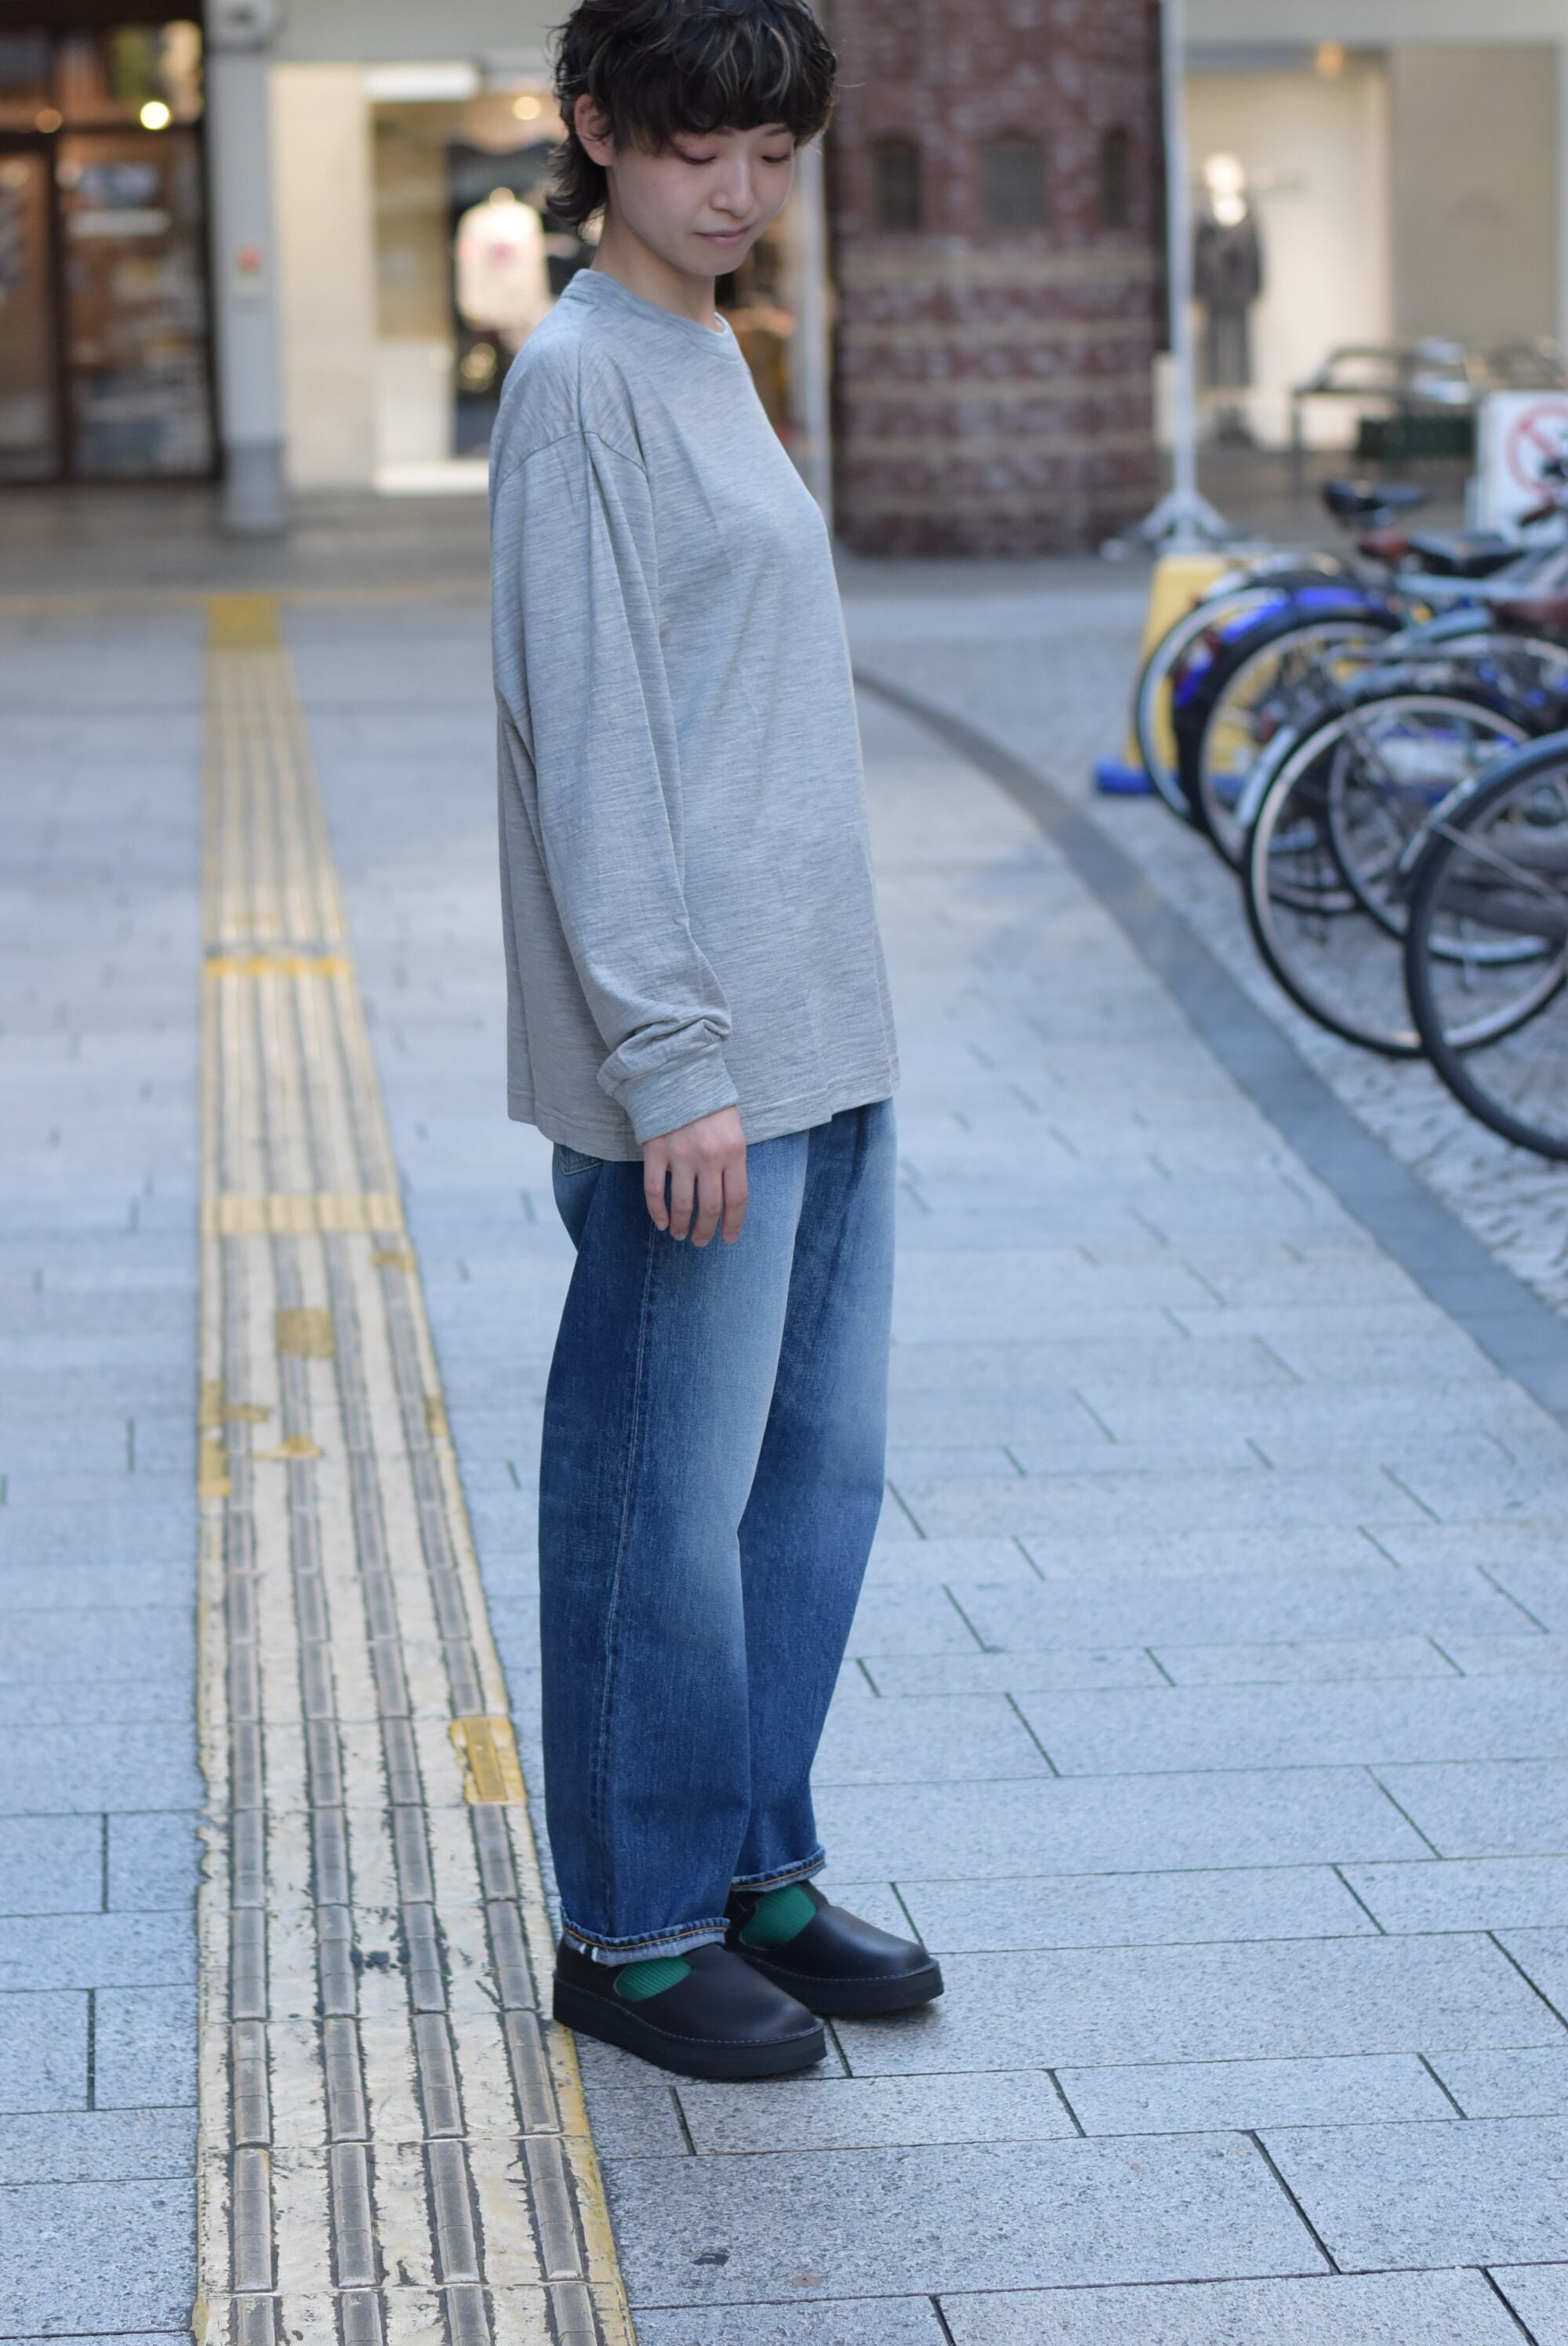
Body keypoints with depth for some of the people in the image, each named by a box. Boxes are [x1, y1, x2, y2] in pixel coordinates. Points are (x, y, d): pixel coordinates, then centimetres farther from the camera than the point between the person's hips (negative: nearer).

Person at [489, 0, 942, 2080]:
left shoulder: (710, 360, 16)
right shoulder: (580, 379, -12)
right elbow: (590, 737, -17)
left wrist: (812, 1024, 19)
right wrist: (671, 1061, -20)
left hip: (820, 1036, 9)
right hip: (691, 1059, -9)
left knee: (821, 1466, 13)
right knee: (671, 1500, -1)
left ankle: (756, 1865, 26)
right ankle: (633, 1930, 11)